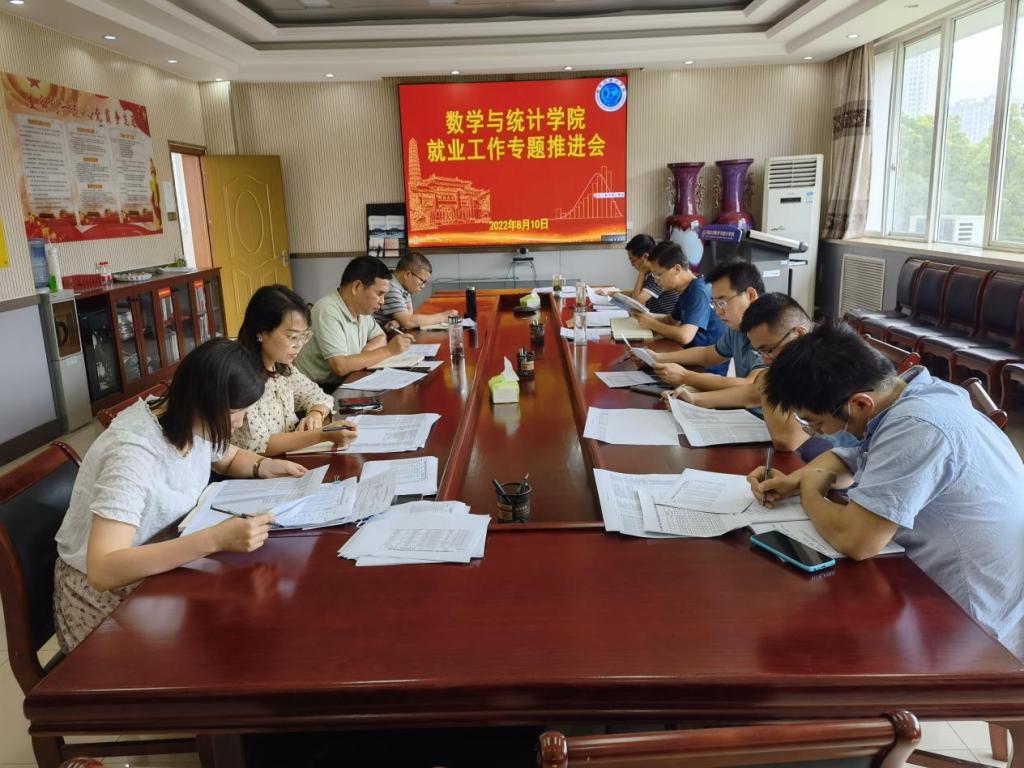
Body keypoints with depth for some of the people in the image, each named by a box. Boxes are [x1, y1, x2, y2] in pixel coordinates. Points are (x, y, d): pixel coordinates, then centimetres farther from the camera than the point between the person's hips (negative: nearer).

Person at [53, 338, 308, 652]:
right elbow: (103, 571, -38)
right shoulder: (133, 455, -30)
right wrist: (214, 539, -45)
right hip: (104, 594, -7)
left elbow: (232, 458, 15)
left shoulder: (195, 426, -8)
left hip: (162, 569, 7)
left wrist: (264, 466, -8)